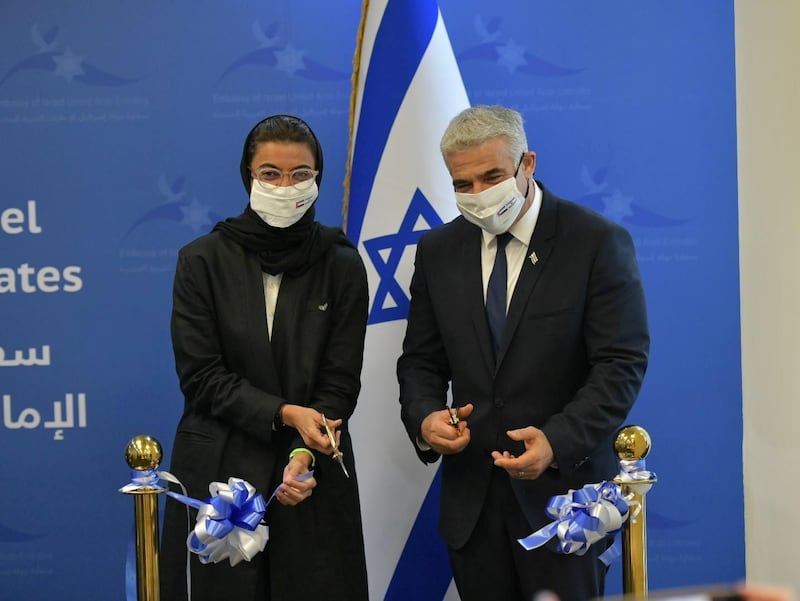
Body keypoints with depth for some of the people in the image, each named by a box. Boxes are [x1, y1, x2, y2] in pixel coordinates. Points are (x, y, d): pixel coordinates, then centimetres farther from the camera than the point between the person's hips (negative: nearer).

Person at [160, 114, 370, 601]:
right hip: (218, 470, -1)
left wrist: (305, 456, -18)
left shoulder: (341, 265, 0)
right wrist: (285, 414, -17)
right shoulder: (203, 260, -2)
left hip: (313, 474, 1)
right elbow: (200, 375, -6)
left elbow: (340, 381, -3)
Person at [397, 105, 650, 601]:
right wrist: (424, 418, -10)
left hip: (565, 483, -4)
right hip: (471, 498, 4)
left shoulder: (599, 243, -6)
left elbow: (622, 365, -10)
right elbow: (421, 361, 12)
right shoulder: (438, 251, 8)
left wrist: (558, 441, -24)